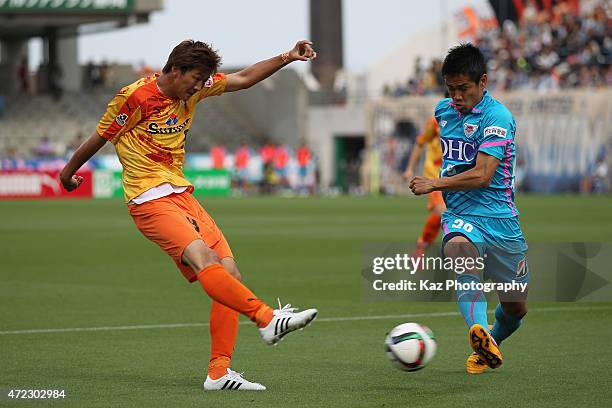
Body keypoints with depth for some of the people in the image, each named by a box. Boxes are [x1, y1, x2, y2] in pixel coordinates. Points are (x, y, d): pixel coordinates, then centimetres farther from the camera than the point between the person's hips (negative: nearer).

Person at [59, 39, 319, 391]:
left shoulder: (193, 89, 9)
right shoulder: (135, 97, -11)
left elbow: (245, 79, 17)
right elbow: (98, 139, 2)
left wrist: (288, 58, 7)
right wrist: (69, 173, 14)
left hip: (181, 194, 8)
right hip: (149, 200, -8)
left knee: (229, 274, -6)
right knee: (203, 258, -30)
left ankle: (219, 372, -5)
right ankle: (268, 319, -38)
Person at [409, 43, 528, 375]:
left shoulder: (497, 117, -10)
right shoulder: (443, 110, 10)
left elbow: (482, 176, -18)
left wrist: (435, 184, -13)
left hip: (498, 216, -3)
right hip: (459, 215, 3)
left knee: (515, 306, 7)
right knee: (458, 248, -36)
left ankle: (493, 340, 42)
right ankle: (481, 340, -52)